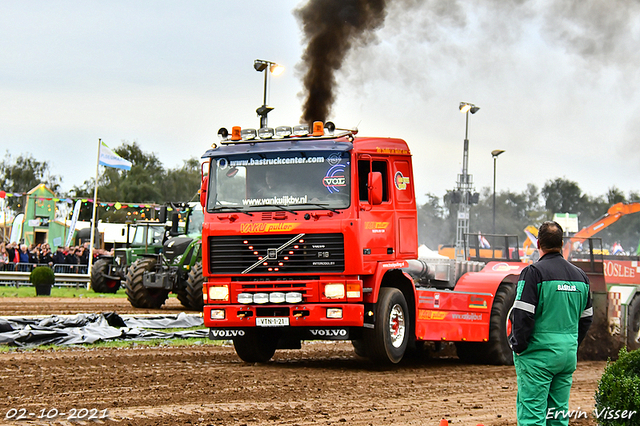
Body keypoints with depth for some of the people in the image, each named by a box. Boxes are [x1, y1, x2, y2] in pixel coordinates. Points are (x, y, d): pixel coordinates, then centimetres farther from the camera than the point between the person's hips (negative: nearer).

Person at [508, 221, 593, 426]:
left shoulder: (533, 272, -10)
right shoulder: (580, 275, 11)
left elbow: (522, 314, -15)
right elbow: (586, 317, 17)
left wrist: (519, 346, -5)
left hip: (538, 353, -6)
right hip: (569, 354, 6)